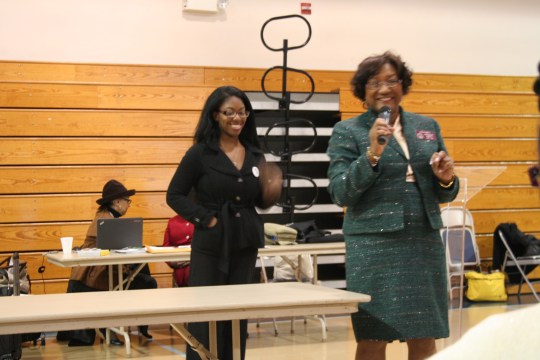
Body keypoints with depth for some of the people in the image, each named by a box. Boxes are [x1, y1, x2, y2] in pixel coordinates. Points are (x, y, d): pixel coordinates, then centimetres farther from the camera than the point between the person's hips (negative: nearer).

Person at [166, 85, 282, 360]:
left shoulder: (256, 156, 8)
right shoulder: (200, 153, -6)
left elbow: (260, 203, 14)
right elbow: (175, 195, -4)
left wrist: (272, 193, -8)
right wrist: (204, 219, -14)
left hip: (246, 245, 5)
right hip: (211, 245, -5)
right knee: (205, 317, -2)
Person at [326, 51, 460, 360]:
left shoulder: (427, 126, 13)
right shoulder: (347, 132, 1)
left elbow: (442, 194, 17)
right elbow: (340, 194, -7)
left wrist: (446, 179, -6)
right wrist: (372, 154, -18)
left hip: (424, 243, 4)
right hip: (374, 246, -4)